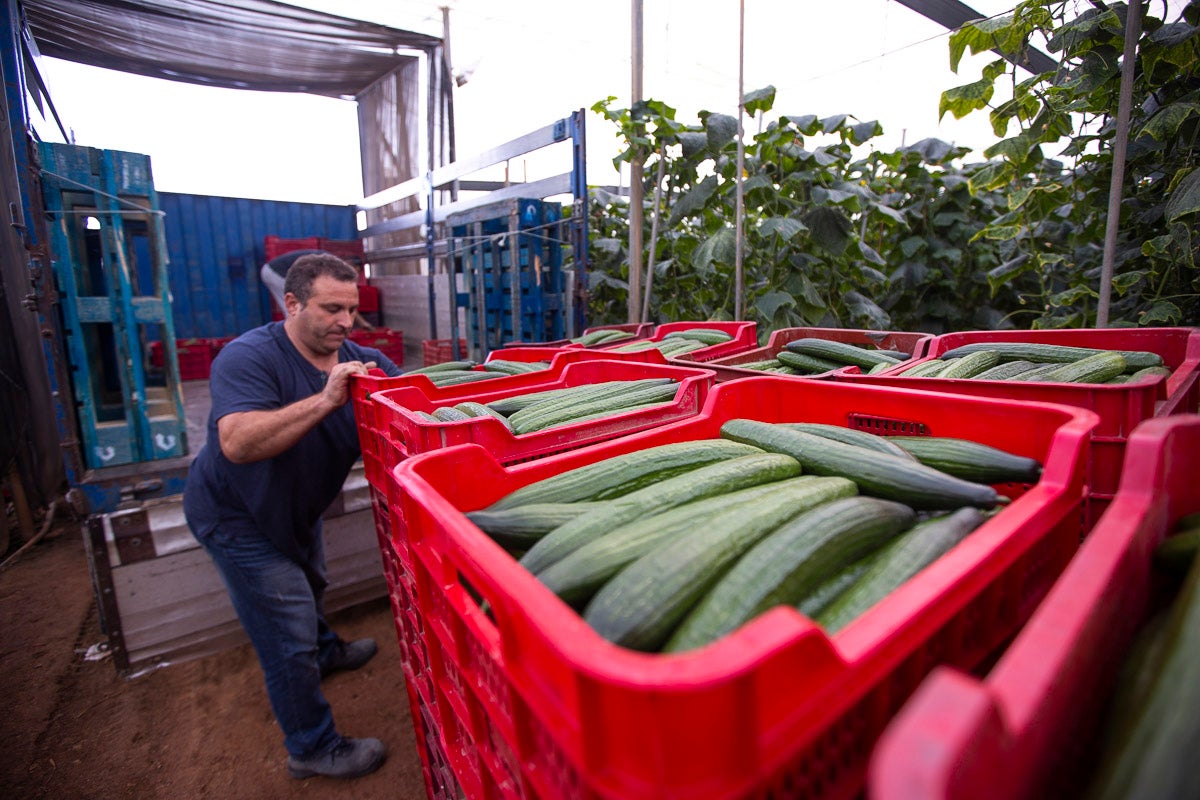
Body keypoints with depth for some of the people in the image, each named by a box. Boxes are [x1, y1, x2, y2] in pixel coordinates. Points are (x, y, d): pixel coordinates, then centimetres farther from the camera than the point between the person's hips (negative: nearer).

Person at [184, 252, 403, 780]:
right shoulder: (248, 356, -28)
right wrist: (324, 400, -48)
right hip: (238, 519, -7)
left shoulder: (356, 358, -9)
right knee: (287, 638, -1)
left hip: (296, 508, 7)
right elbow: (237, 443, -43)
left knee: (309, 588, 32)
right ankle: (313, 749, 19)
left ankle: (323, 651, 61)